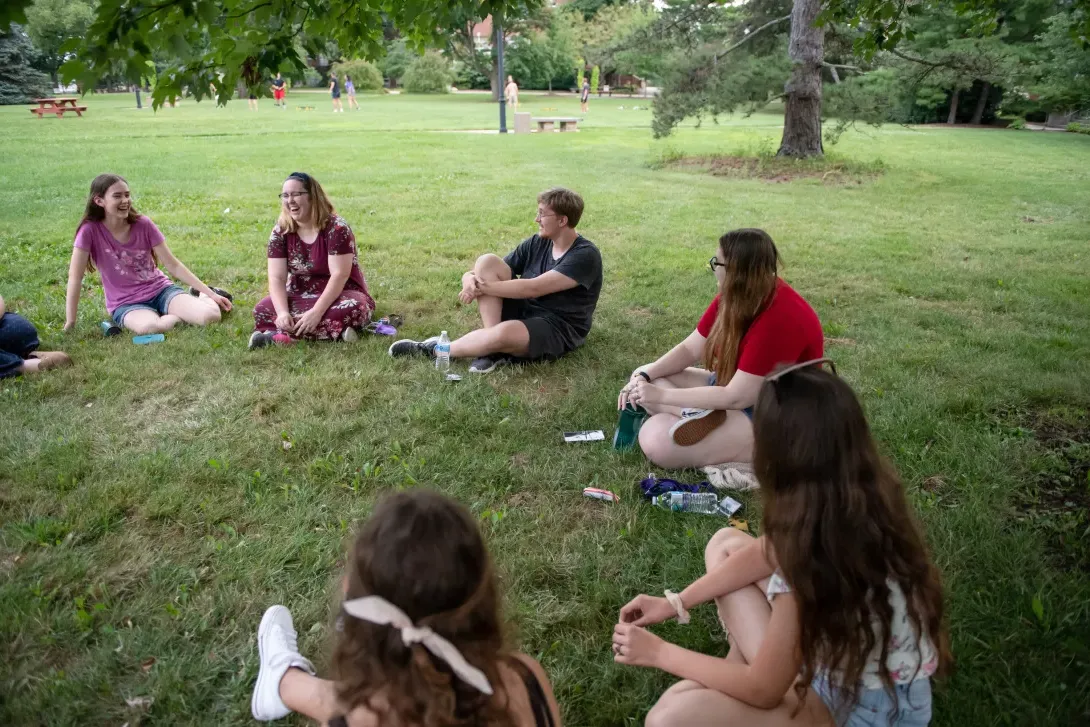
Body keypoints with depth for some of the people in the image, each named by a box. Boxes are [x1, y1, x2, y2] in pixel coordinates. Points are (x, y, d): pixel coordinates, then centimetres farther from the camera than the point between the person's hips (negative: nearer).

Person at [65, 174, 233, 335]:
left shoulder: (143, 224, -7)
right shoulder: (90, 230, -13)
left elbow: (173, 265, -3)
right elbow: (75, 276, -12)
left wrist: (210, 293, -7)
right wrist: (70, 322, -15)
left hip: (160, 289, 2)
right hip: (126, 303, -2)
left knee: (211, 316, -26)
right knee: (149, 327, -40)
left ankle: (201, 296, 12)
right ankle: (185, 315, -5)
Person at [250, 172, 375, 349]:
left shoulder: (336, 228, -18)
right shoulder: (280, 231, -4)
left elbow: (339, 274, -25)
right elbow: (277, 277, -11)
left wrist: (316, 312, -35)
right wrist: (282, 312, -30)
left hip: (339, 294, -4)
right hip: (300, 296, 4)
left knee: (351, 310, -39)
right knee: (262, 310, -23)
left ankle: (281, 336, -33)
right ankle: (335, 332, -31)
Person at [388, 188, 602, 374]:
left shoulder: (585, 256, -16)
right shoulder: (536, 243, 5)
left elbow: (534, 288, -25)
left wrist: (484, 287, -22)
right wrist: (471, 279, -21)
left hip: (558, 329, -6)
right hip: (522, 312, 6)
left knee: (506, 332, -39)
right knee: (487, 262, -15)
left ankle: (436, 349, -13)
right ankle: (494, 347, -20)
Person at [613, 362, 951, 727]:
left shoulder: (818, 557, -38)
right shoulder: (862, 494, -13)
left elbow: (762, 690, -22)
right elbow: (768, 552, 4)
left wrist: (659, 652, -9)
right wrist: (676, 602, 3)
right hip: (843, 647, 8)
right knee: (725, 543, 7)